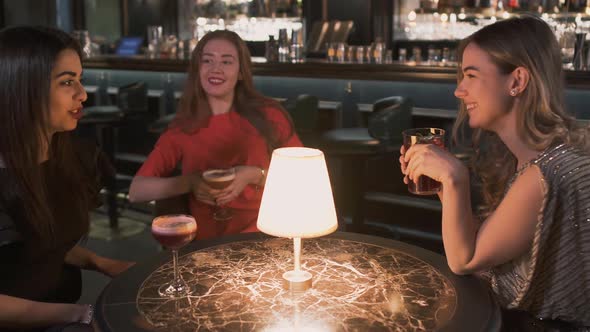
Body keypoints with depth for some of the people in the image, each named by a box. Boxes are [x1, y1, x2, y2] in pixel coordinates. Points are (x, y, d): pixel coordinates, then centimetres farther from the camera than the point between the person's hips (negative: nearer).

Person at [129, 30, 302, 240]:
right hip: (210, 246, 1)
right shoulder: (181, 131, 10)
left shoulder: (268, 115, 5)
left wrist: (255, 175, -11)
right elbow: (136, 191, 5)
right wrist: (189, 183, -10)